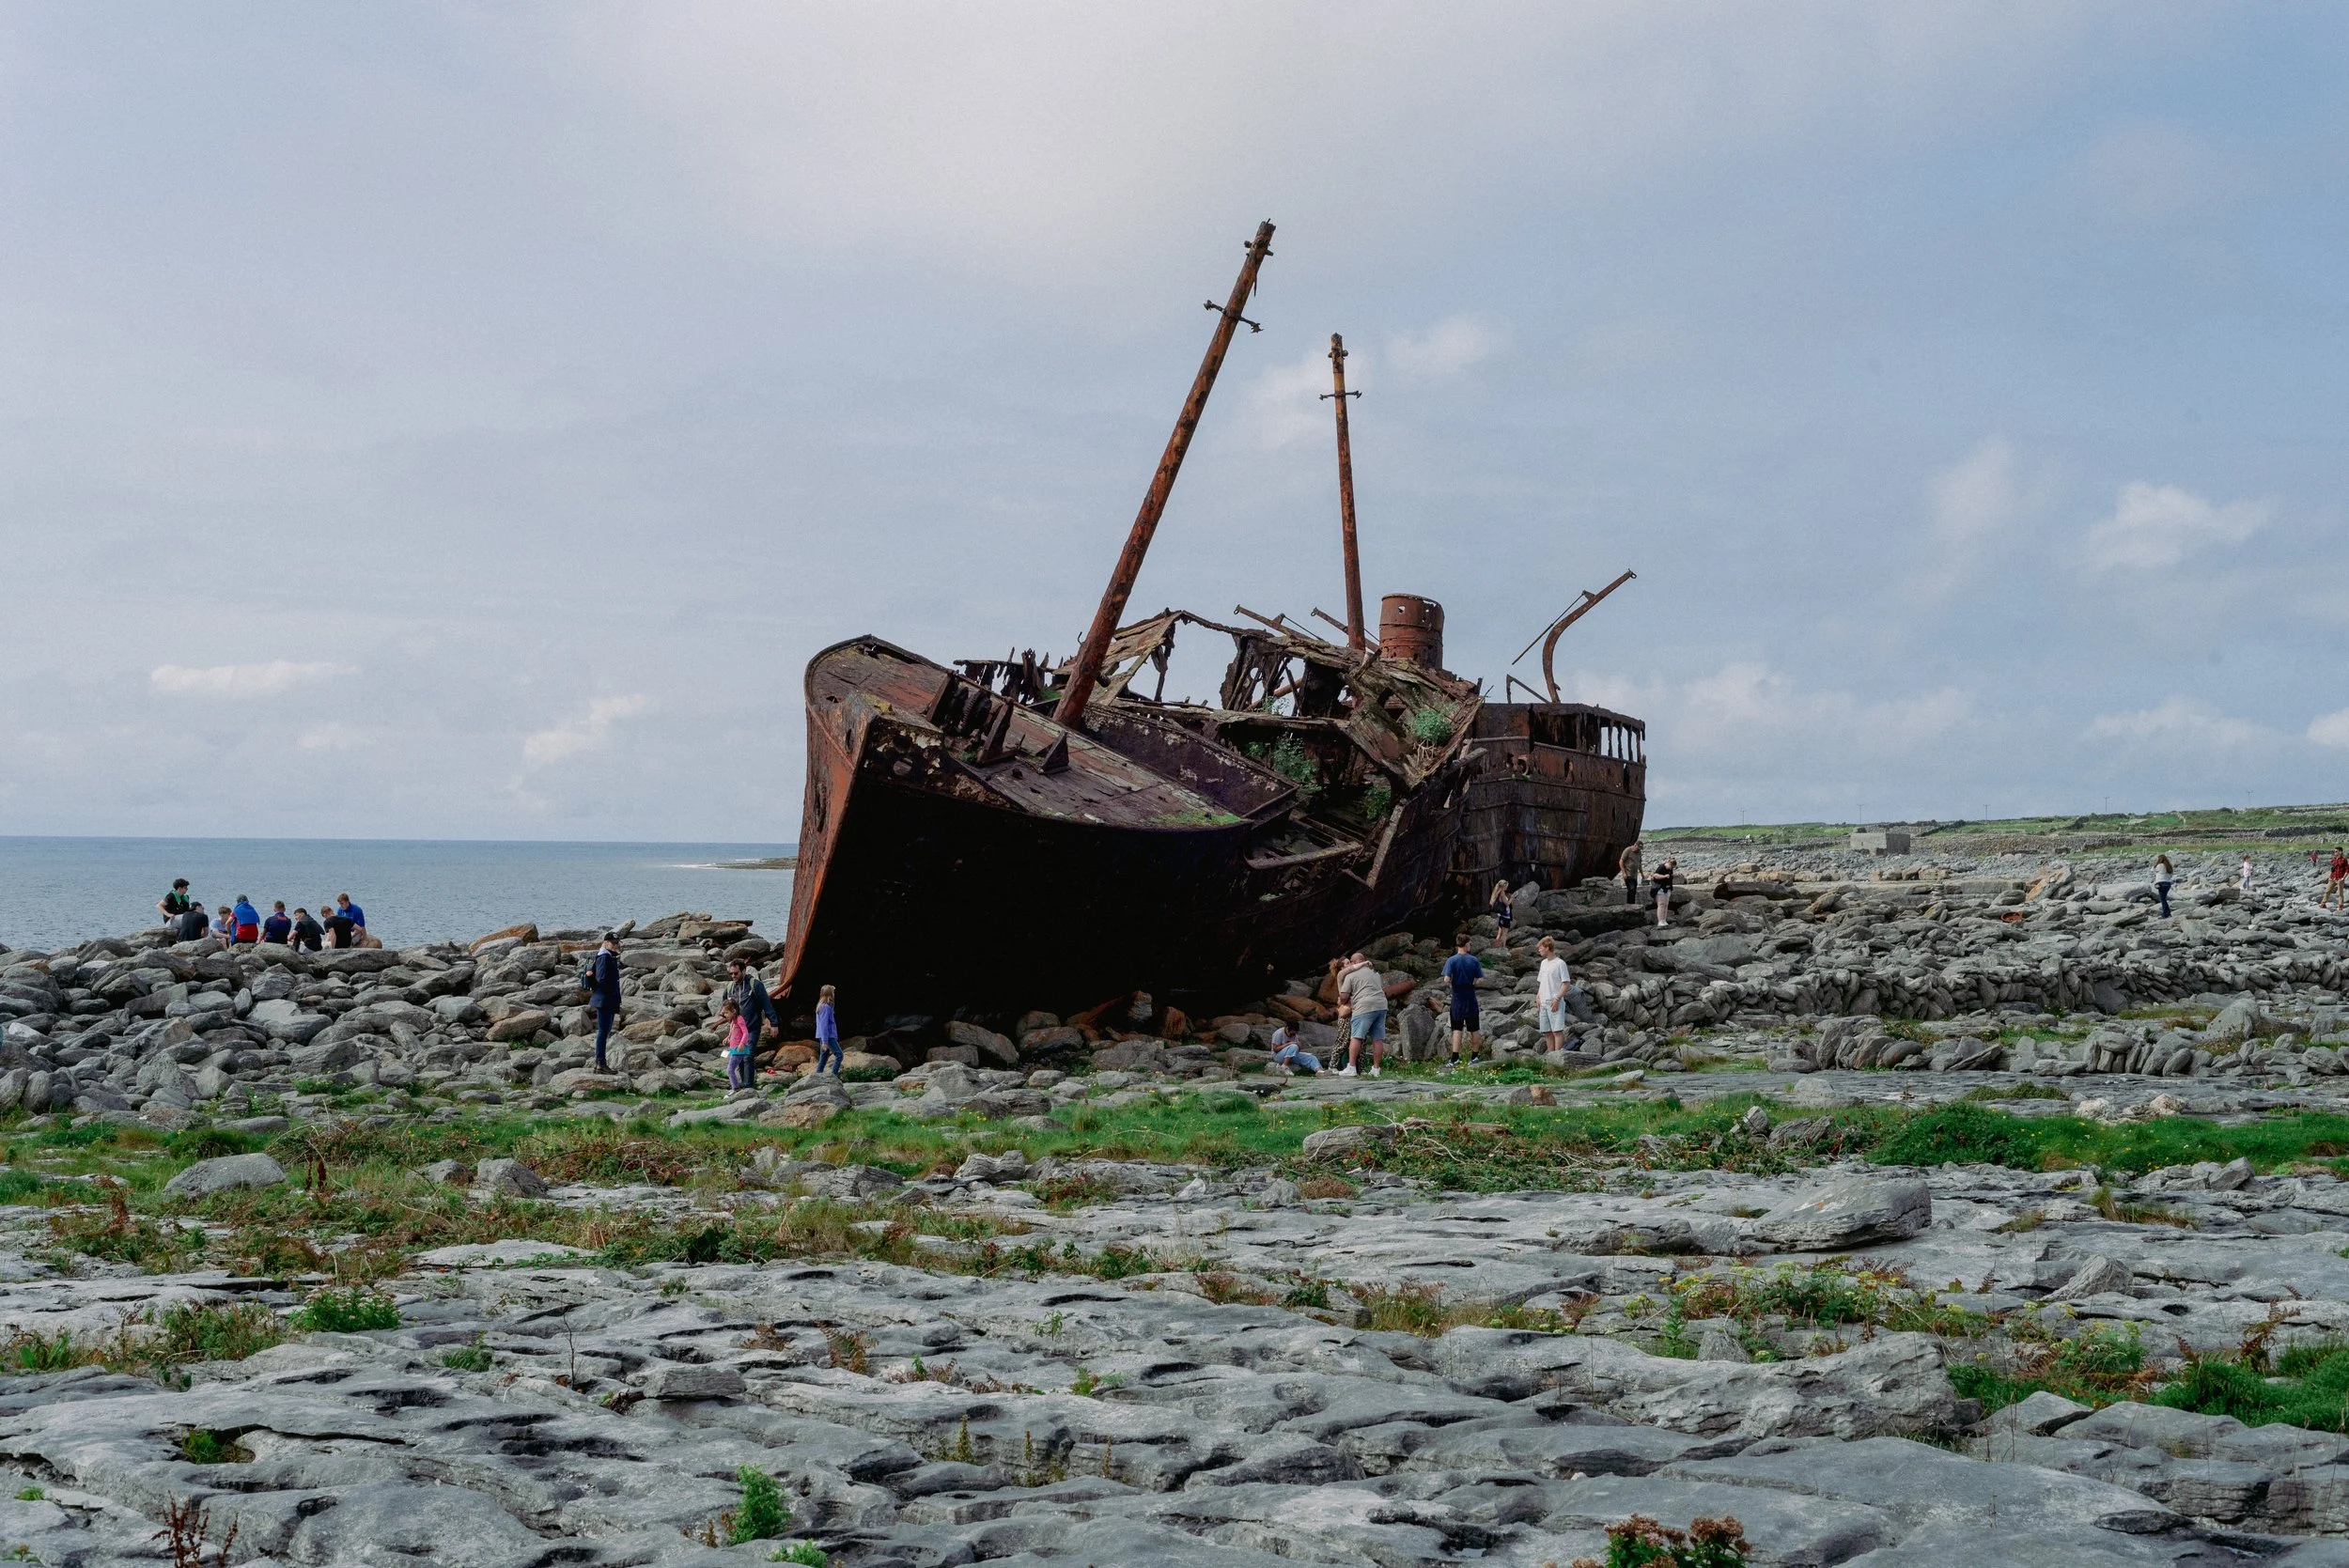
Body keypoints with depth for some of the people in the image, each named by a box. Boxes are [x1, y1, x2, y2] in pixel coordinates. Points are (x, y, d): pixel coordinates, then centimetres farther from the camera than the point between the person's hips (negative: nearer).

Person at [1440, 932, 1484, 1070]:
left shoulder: (1451, 960, -8)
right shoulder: (1474, 960, -3)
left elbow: (1446, 979, -15)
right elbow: (1480, 979, -5)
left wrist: (1453, 981, 6)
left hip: (1457, 998, -1)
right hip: (1471, 998, 1)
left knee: (1457, 1029, -1)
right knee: (1473, 1029, 11)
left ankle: (1455, 1058, -10)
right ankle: (1474, 1057, 18)